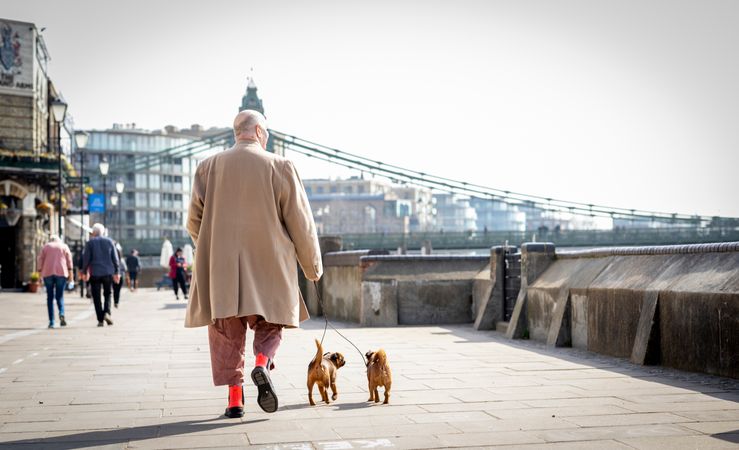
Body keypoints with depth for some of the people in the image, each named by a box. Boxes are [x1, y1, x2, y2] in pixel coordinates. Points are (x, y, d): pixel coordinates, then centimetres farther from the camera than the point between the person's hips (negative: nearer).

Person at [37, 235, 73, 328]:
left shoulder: (46, 246, 15)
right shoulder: (64, 246, 14)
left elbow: (40, 260, 6)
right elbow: (69, 259, 3)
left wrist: (40, 272, 5)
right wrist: (70, 272, 0)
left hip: (48, 273, 0)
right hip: (61, 273, 0)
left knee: (50, 297, 6)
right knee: (60, 296, 6)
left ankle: (51, 322, 1)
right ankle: (61, 314, -23)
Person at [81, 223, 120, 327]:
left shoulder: (90, 242, -1)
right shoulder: (109, 241, 4)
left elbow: (86, 258, -2)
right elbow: (115, 258, 4)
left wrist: (85, 271, 8)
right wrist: (116, 272, 9)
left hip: (95, 273, -1)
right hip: (108, 272, 2)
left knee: (96, 297, 4)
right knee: (107, 294, 14)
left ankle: (100, 319, 1)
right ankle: (107, 312, -10)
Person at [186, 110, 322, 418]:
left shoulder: (208, 167, 5)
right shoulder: (279, 167, -2)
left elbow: (194, 221, 7)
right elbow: (300, 222, -1)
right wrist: (312, 265, 9)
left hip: (221, 267, 2)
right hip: (268, 265, -1)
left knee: (227, 332, 10)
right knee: (269, 324, 15)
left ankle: (234, 398, 6)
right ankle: (262, 364, -13)